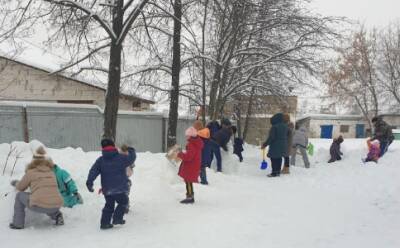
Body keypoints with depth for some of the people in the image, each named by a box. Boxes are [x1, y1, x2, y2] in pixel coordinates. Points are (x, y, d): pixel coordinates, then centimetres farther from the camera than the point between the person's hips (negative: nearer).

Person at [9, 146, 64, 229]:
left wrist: (15, 183, 42)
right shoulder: (51, 171, 17)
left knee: (20, 196, 22)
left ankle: (18, 223, 24)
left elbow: (21, 187, 19)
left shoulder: (31, 172, 4)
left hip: (39, 206, -4)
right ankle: (56, 215, 15)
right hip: (56, 206, 4)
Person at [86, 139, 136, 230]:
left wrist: (89, 182, -9)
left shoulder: (100, 160, 2)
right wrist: (131, 151, 26)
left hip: (107, 189, 4)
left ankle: (104, 223, 15)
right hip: (120, 189, -4)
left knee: (109, 205, 18)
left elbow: (93, 171, -6)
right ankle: (117, 218, 5)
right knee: (123, 202, 16)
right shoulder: (121, 158, -6)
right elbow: (131, 158, 7)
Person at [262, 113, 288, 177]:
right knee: (279, 158, 15)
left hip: (275, 146, -7)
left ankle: (274, 172, 2)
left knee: (274, 159, 0)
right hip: (283, 146, 7)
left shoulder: (274, 127, -18)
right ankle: (278, 172, 21)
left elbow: (271, 137, -18)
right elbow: (286, 136, 15)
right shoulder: (285, 126, 5)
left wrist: (265, 144, -11)